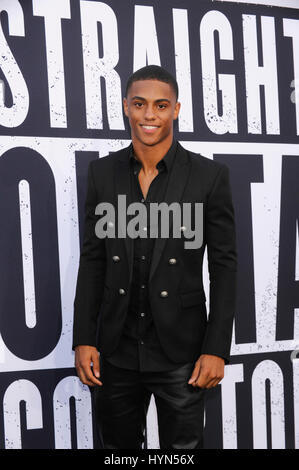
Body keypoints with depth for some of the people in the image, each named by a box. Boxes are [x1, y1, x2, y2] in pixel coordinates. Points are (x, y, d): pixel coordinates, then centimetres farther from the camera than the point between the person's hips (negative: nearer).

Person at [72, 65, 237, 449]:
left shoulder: (209, 176, -6)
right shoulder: (103, 172, 2)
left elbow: (224, 266, -4)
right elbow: (92, 259, 6)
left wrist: (217, 349, -8)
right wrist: (83, 339, 2)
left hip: (181, 352, -2)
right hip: (116, 350, 3)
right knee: (119, 445, 16)